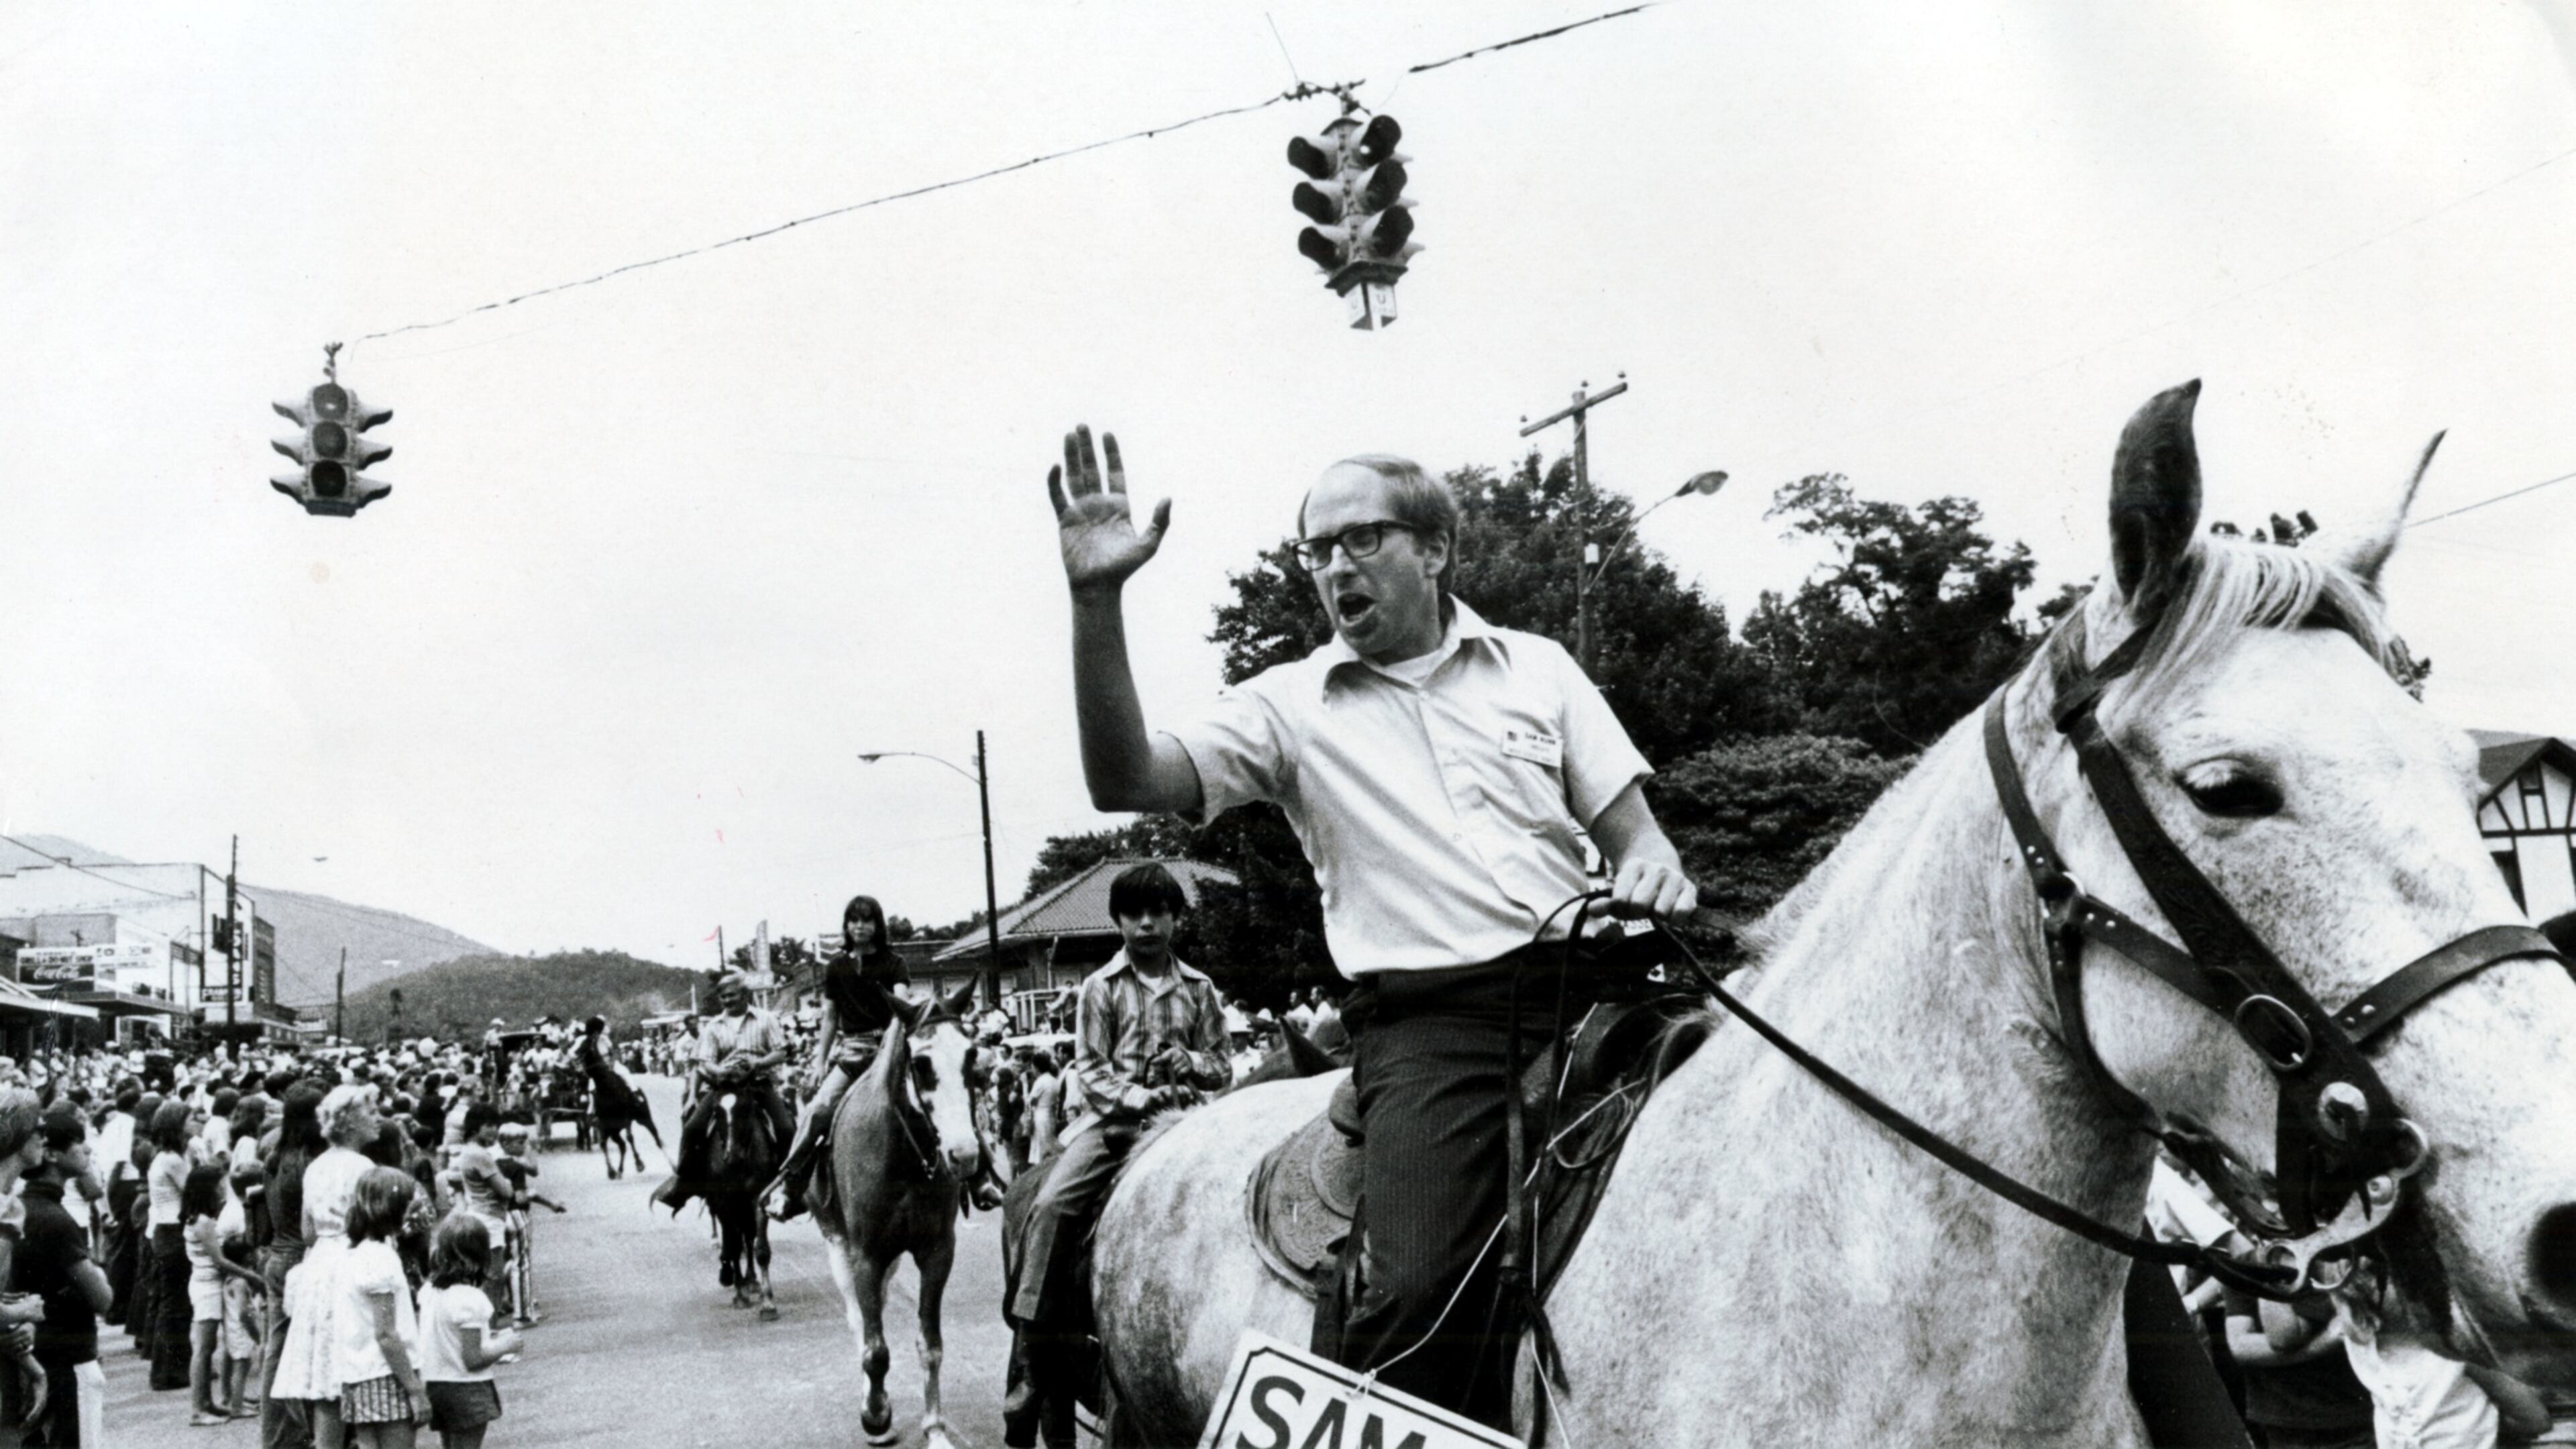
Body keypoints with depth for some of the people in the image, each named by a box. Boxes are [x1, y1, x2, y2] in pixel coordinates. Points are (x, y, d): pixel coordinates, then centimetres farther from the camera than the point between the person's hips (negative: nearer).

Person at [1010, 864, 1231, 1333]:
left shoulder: (1198, 988, 11)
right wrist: (1144, 1097, -15)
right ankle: (1032, 1317, -12)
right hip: (1115, 1118, -1)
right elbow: (1090, 1069, -1)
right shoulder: (1101, 987, 6)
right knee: (1052, 1204, -20)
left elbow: (1223, 1069, 14)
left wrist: (1192, 1062, -8)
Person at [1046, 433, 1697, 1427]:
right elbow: (1126, 781, -3)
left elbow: (1630, 830, 16)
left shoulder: (1537, 667, 16)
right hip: (1427, 1024, -2)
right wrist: (1097, 604, -13)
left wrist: (1653, 871, -9)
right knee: (1418, 1289, -22)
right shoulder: (1288, 705, 10)